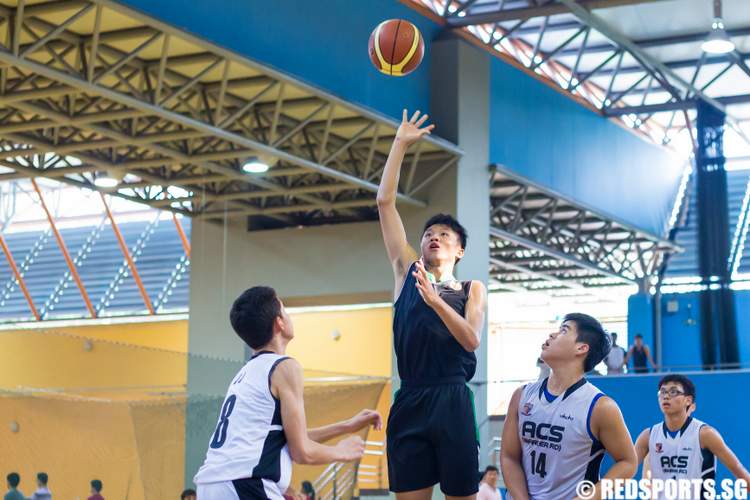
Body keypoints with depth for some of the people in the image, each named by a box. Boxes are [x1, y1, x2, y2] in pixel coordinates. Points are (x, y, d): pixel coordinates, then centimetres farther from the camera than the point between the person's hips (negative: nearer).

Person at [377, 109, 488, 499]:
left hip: (452, 402, -2)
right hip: (409, 402, 2)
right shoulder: (408, 274, 14)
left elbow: (472, 339, -8)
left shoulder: (472, 290, 10)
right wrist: (401, 144, 10)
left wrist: (434, 300, -20)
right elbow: (385, 202, 11)